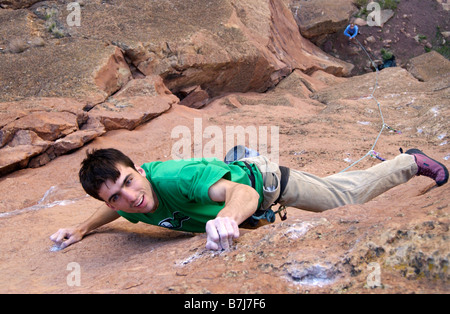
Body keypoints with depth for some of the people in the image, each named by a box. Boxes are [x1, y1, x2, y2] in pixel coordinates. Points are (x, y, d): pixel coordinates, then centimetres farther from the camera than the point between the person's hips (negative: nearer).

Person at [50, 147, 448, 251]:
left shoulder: (174, 176, -46)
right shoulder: (128, 206, -23)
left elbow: (244, 192, -57)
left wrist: (227, 216, -80)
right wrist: (81, 229, -14)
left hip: (262, 178, -5)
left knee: (350, 195, 15)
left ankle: (412, 162, 42)